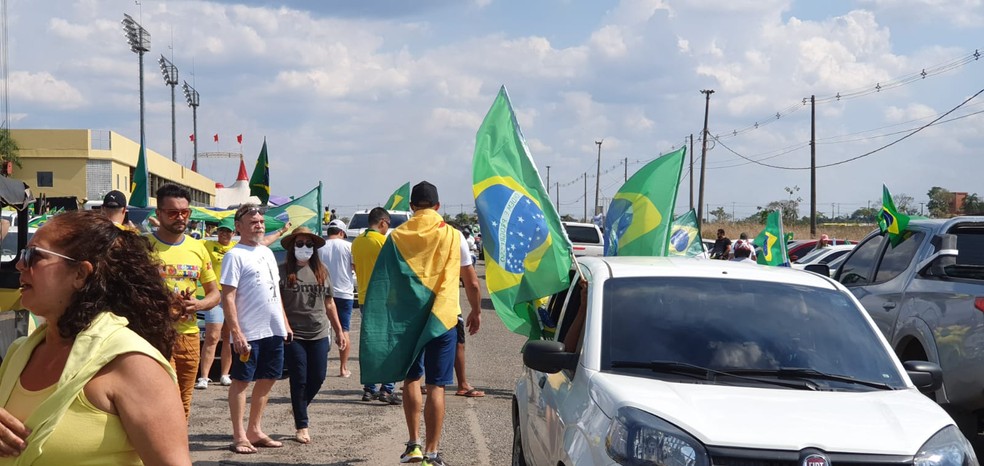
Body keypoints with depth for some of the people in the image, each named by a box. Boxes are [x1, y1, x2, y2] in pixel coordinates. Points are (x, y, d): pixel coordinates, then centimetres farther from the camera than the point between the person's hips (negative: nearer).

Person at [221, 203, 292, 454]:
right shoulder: (235, 255, -9)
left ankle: (255, 431, 23)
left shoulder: (267, 252, 14)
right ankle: (239, 436, 6)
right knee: (241, 381, 1)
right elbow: (228, 297, -14)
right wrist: (236, 332, -20)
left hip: (274, 330, 8)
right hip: (248, 332, -8)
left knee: (266, 380, 12)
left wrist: (285, 322, 17)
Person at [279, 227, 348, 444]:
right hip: (294, 335, -4)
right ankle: (302, 426, 11)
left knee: (318, 378, 5)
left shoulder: (322, 271, 10)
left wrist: (339, 331, 16)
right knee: (299, 380, 1)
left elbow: (329, 303, 16)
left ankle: (299, 409, 32)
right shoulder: (284, 271, -2)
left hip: (319, 334, 4)